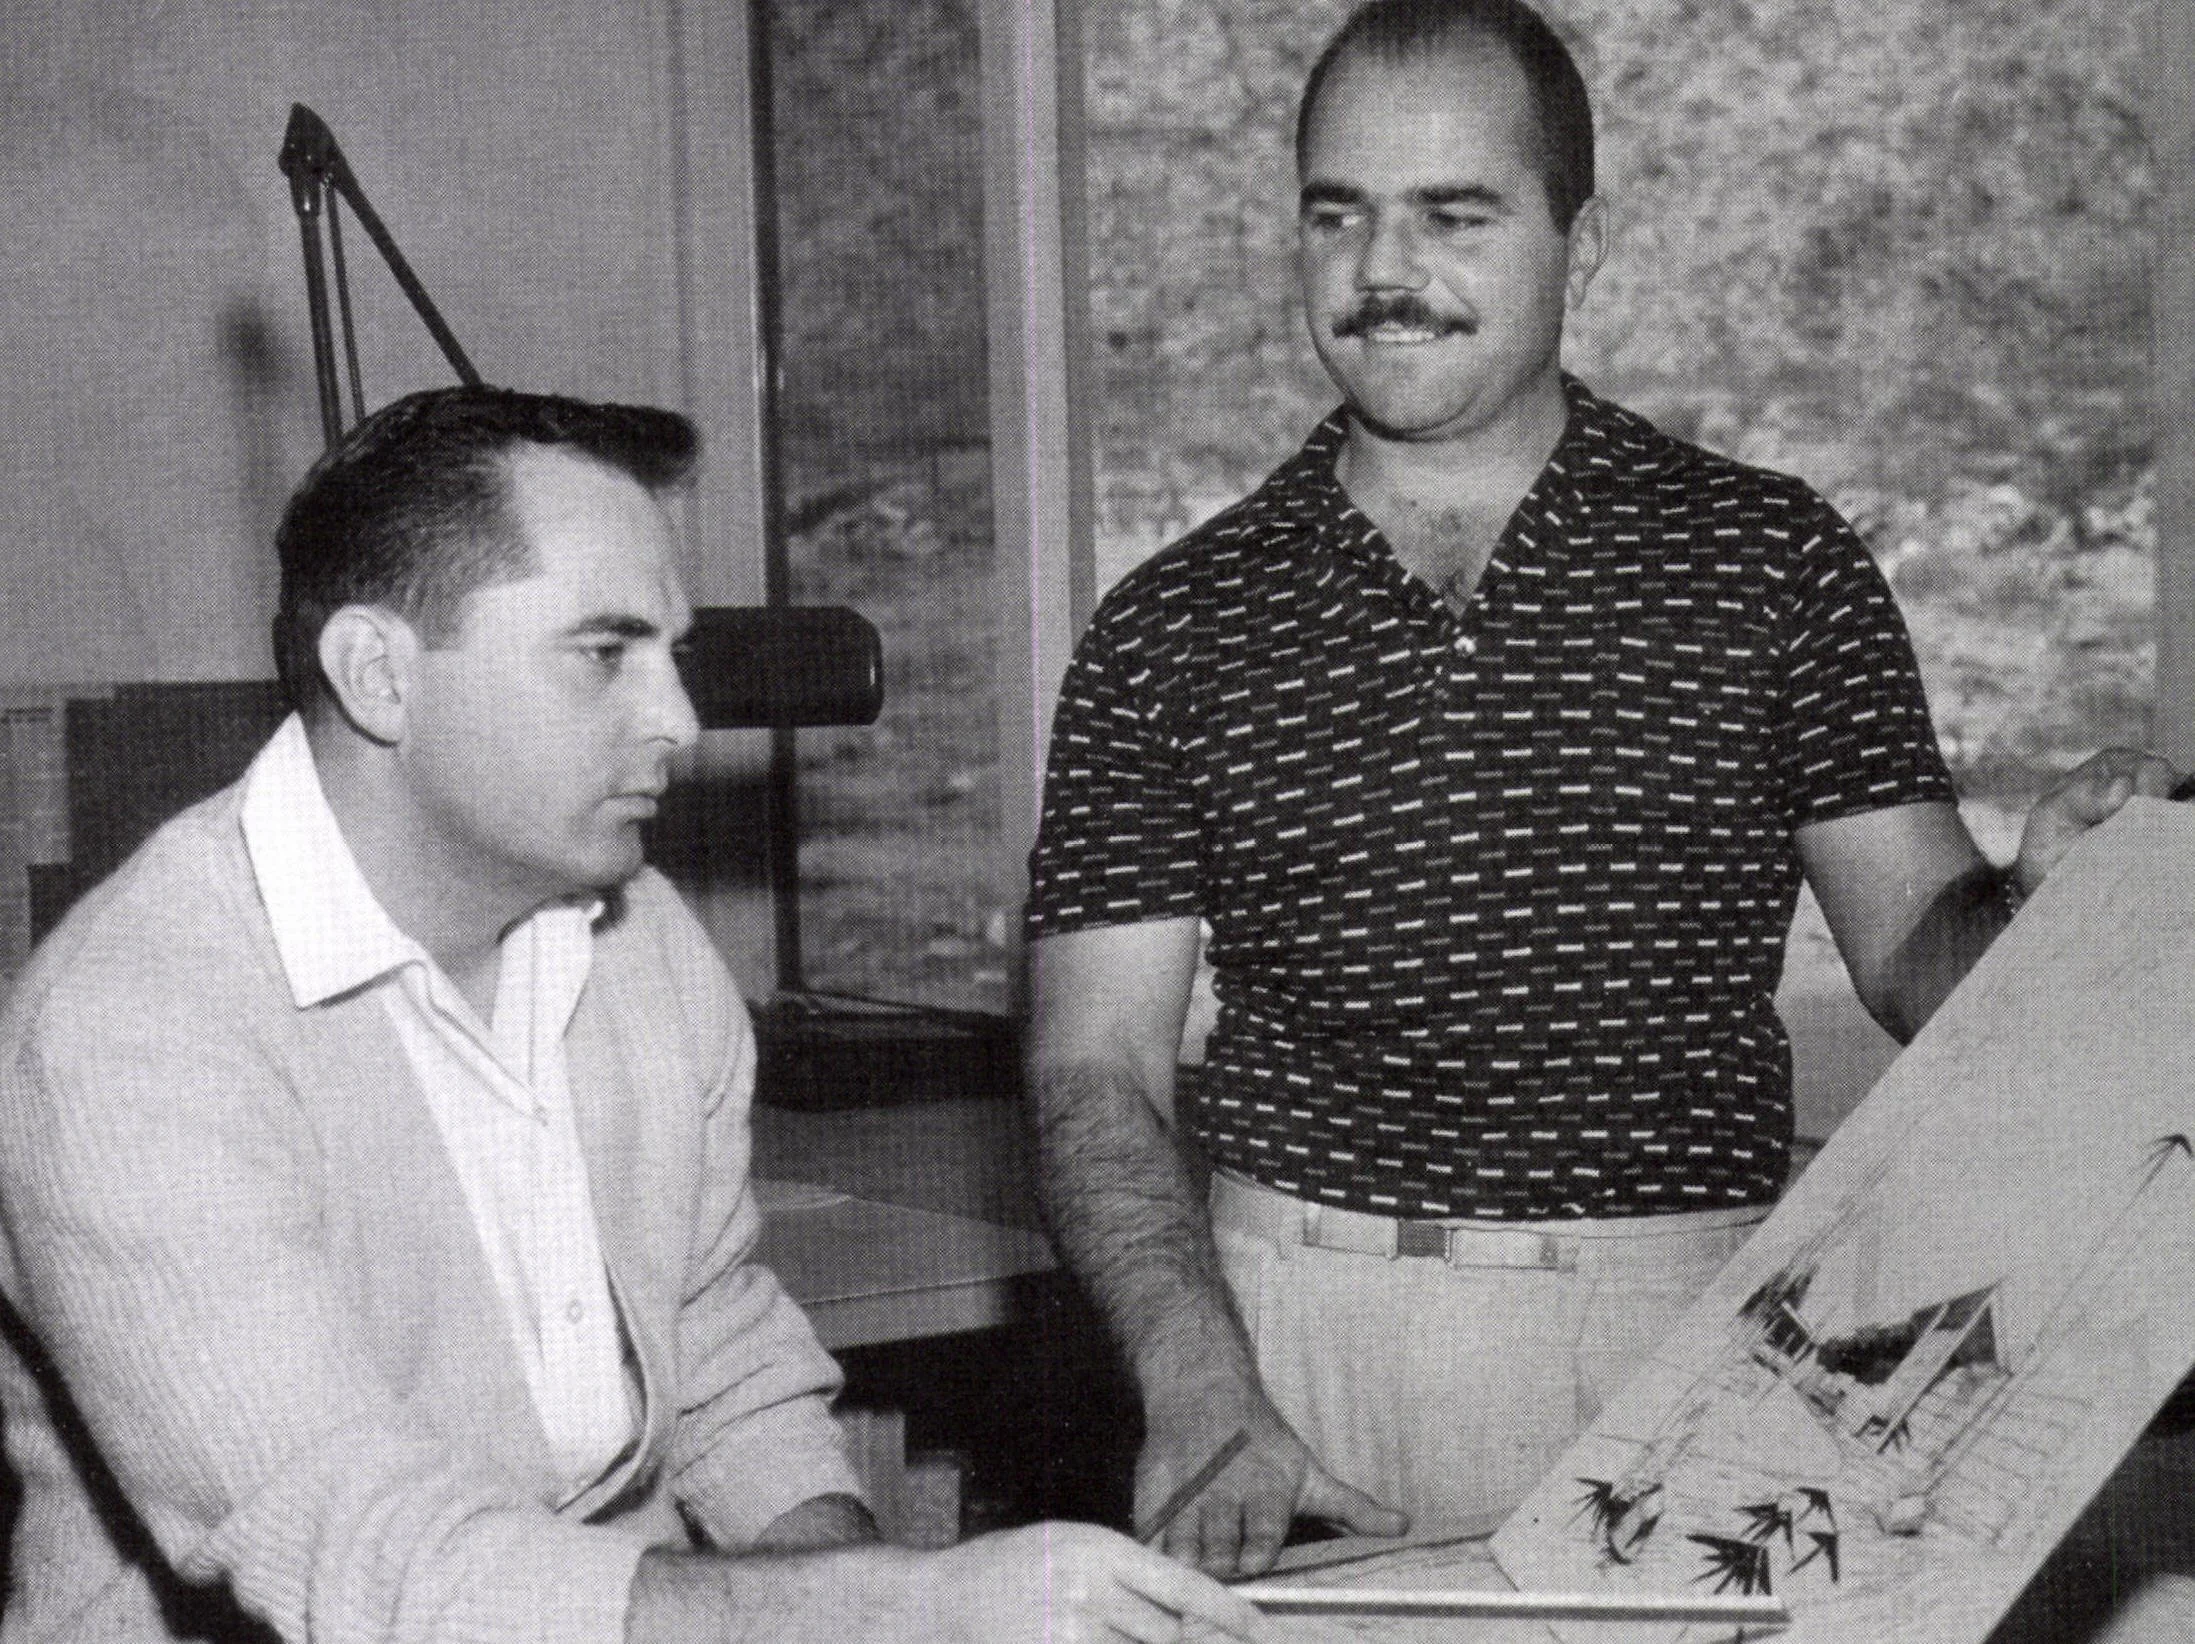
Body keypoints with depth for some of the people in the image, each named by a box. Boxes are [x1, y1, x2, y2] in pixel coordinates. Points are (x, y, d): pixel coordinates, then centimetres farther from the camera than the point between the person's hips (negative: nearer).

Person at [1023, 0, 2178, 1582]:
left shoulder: (1774, 561, 6)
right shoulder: (1171, 632, 5)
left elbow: (1914, 949, 5)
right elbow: (1098, 1068, 1)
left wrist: (2039, 897, -18)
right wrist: (1197, 1383, -14)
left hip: (1695, 1338, 0)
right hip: (1298, 1338, 0)